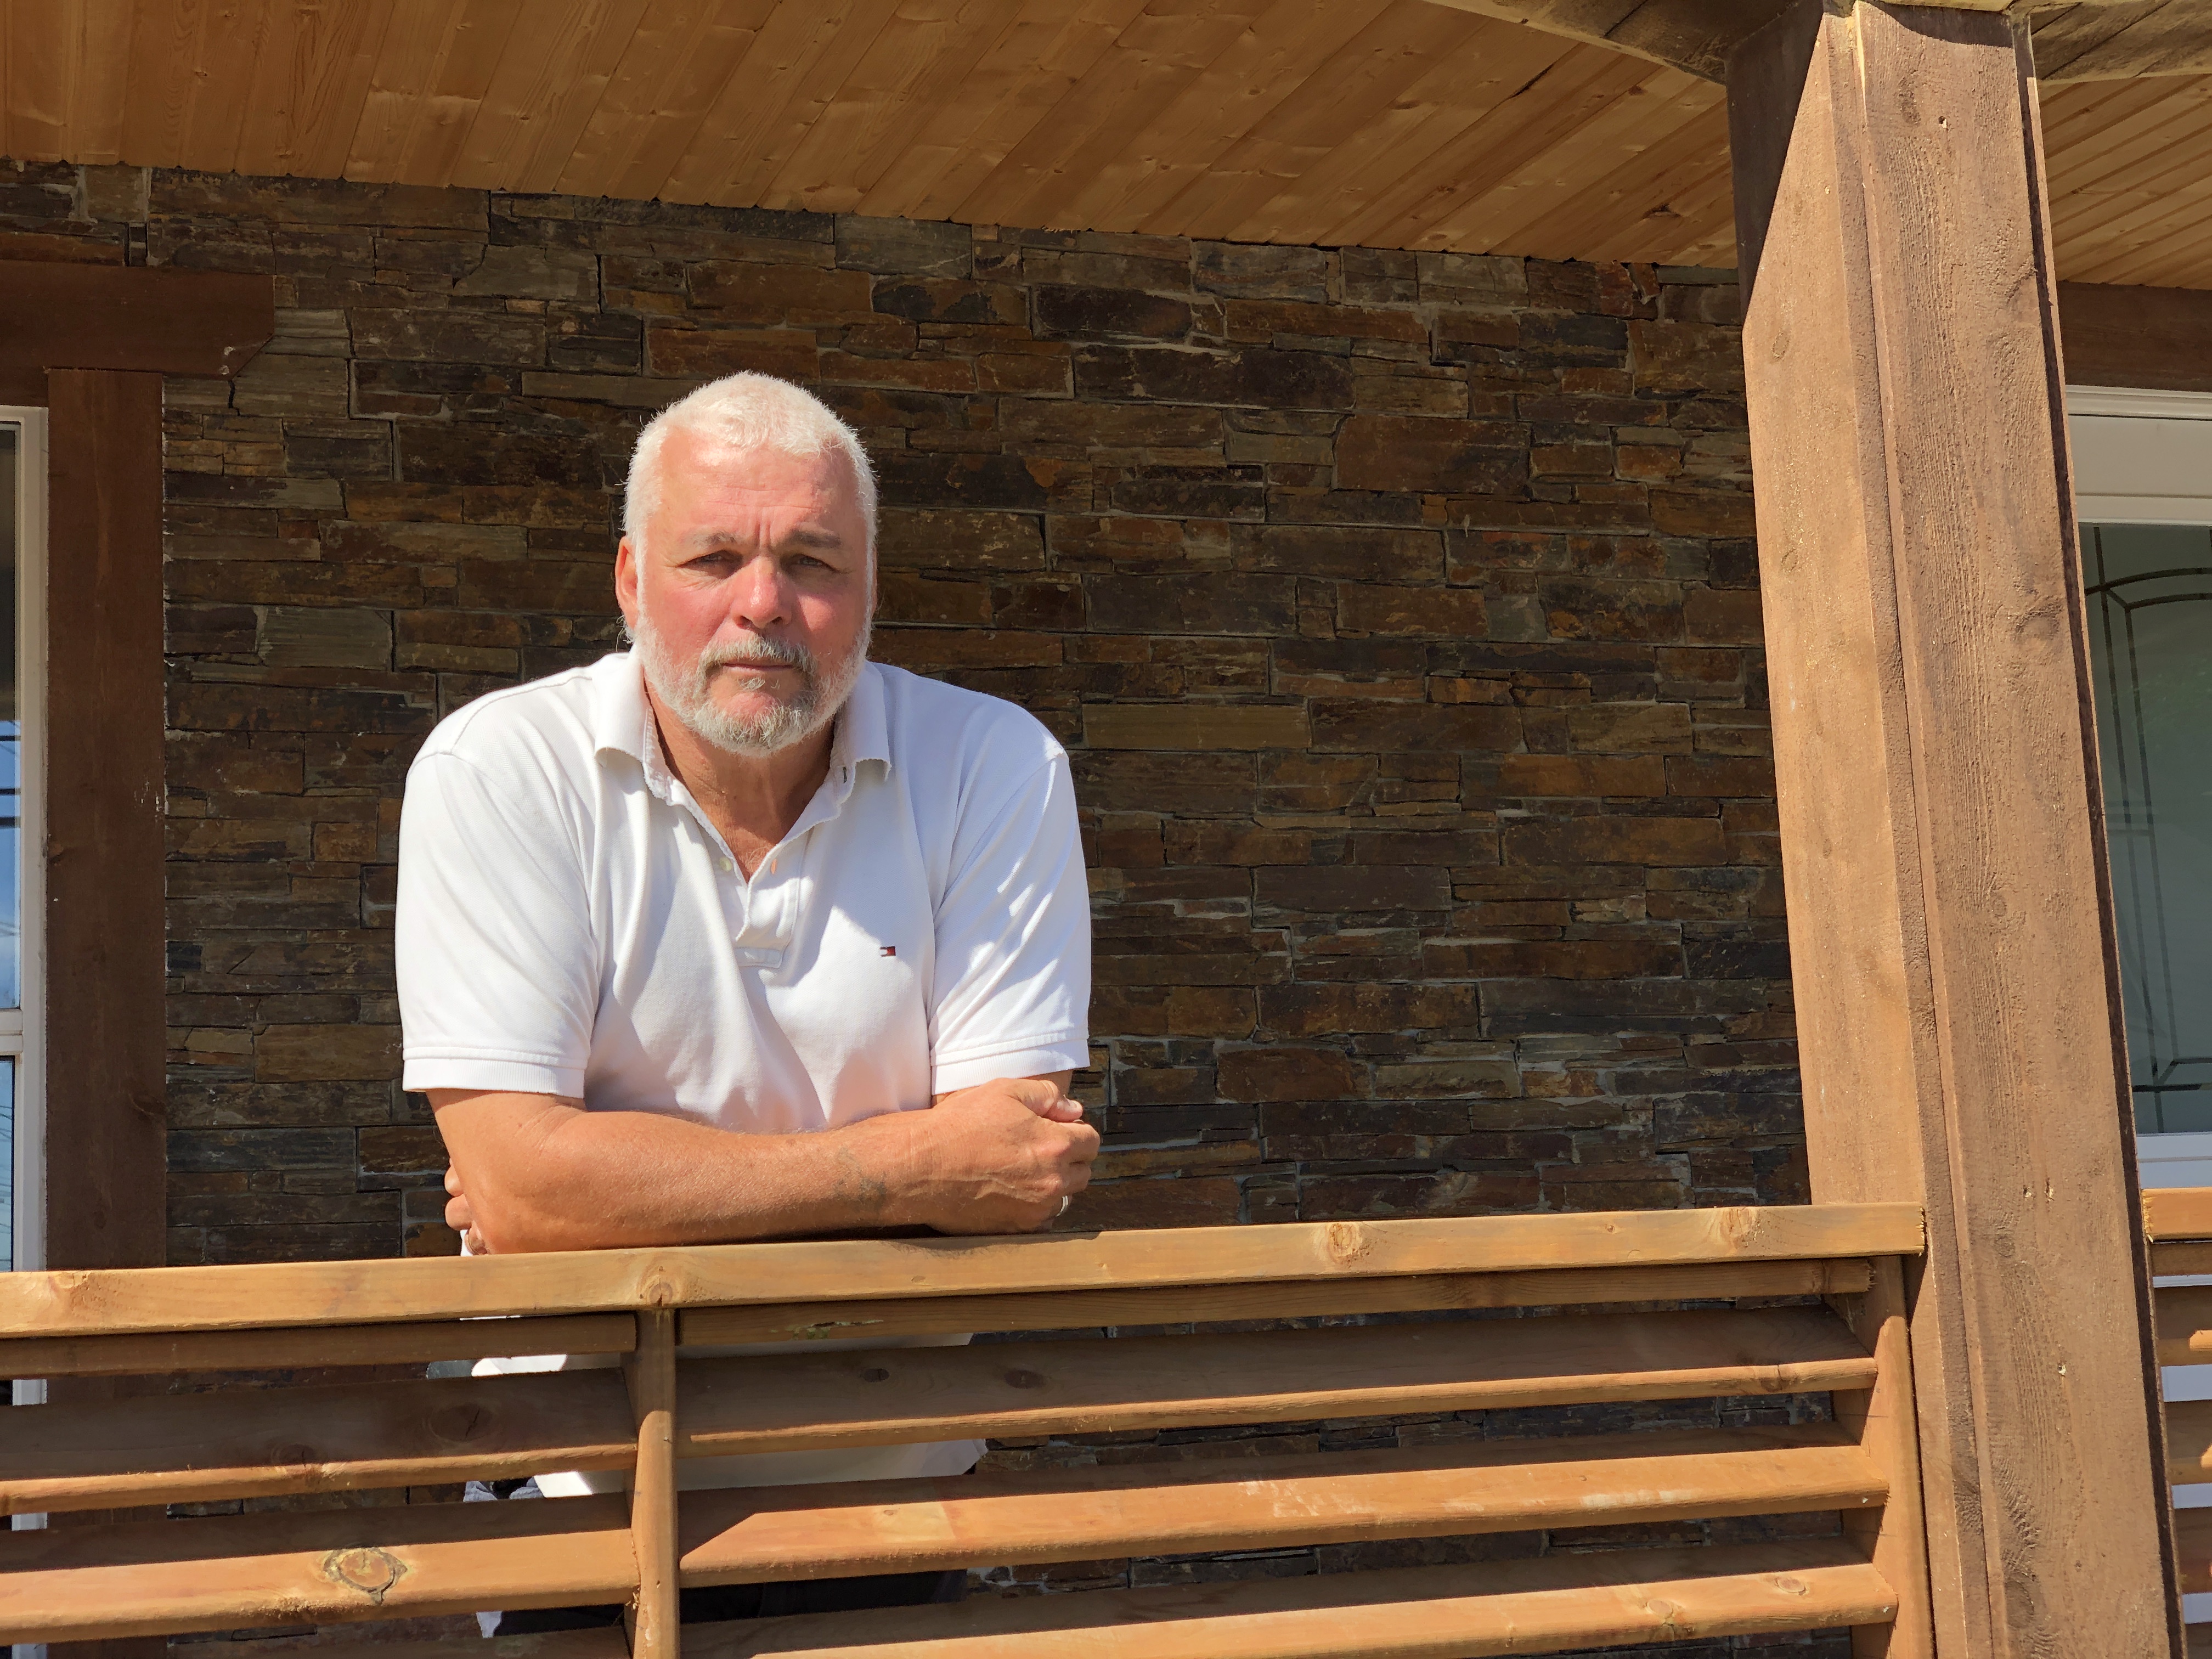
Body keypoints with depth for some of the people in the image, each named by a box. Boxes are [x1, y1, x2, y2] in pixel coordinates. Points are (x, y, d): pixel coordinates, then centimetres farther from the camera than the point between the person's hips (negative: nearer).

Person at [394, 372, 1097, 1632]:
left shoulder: (997, 771, -9)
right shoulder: (500, 772, -12)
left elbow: (1022, 1178, -16)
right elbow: (519, 1184, -21)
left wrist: (623, 1190, -20)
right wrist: (910, 1170, -22)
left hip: (893, 1489, 1)